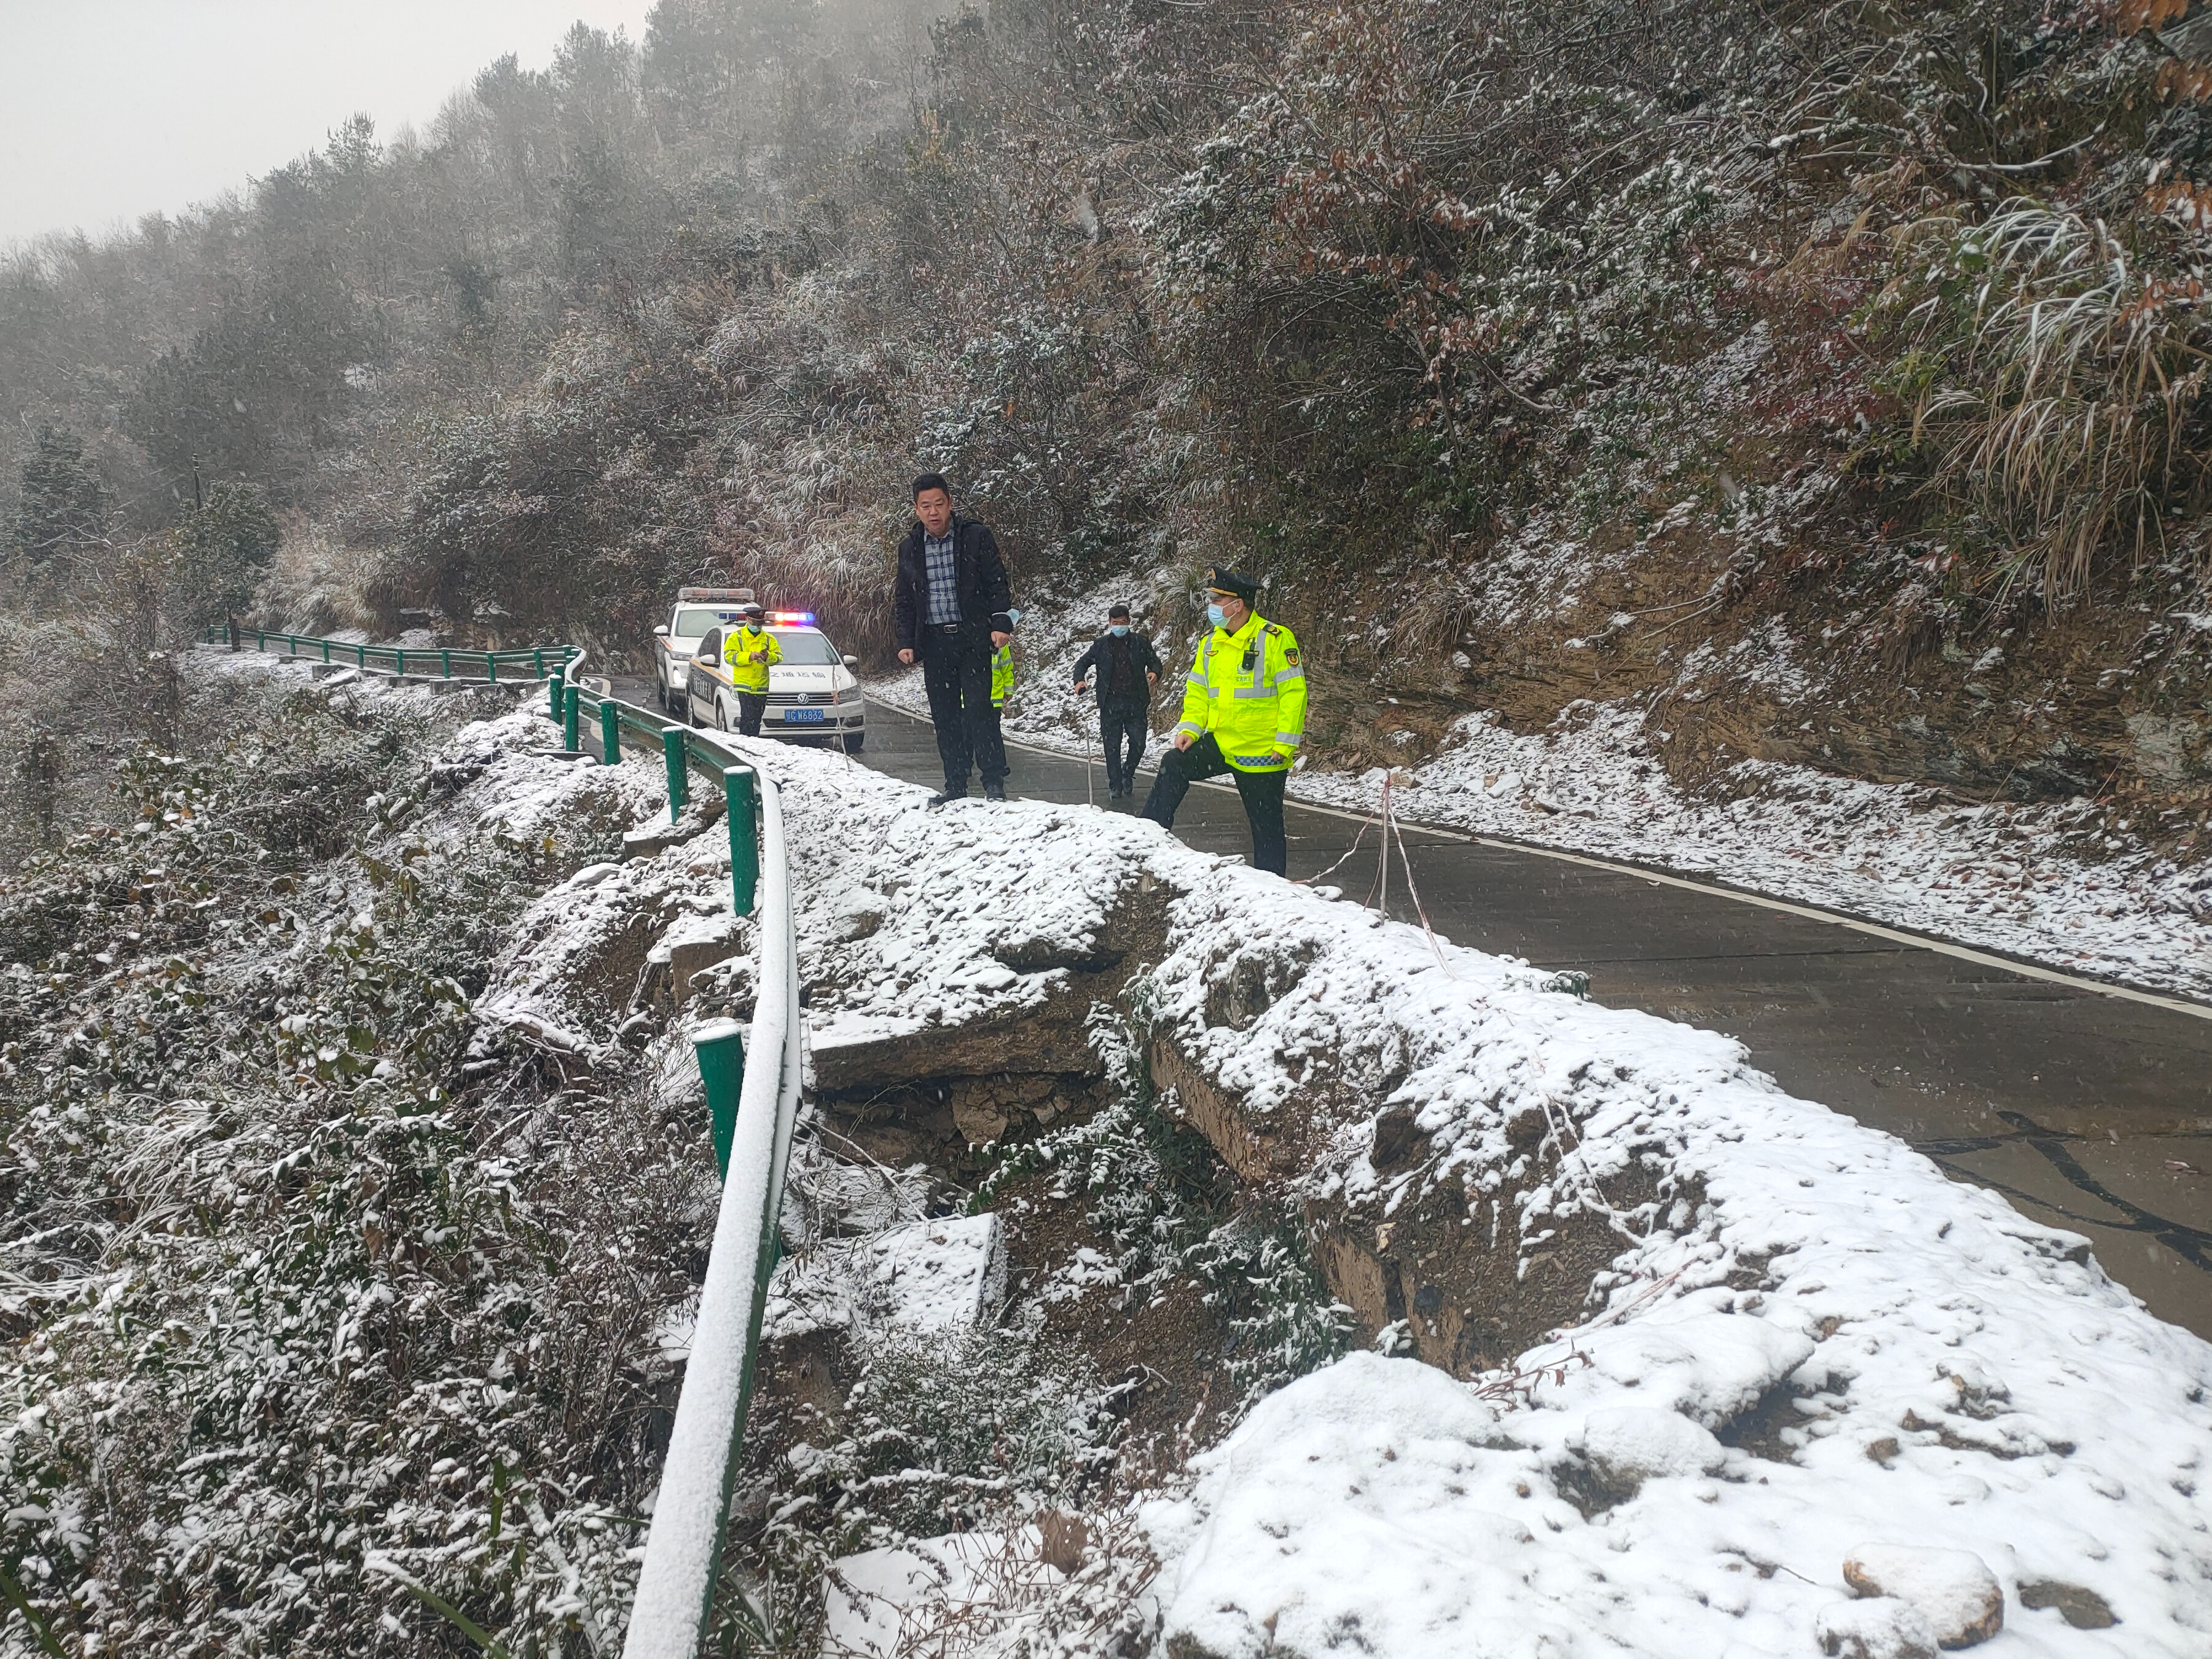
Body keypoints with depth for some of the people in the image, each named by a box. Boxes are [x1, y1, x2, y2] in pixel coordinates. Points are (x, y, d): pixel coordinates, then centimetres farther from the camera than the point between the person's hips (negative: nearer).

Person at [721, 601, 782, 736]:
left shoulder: (768, 638, 14)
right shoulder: (736, 636, 3)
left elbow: (779, 656, 8)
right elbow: (729, 656, -6)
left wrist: (768, 656, -15)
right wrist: (749, 656, -18)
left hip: (761, 686, 4)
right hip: (744, 683, -4)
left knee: (757, 719, 7)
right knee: (747, 717, -13)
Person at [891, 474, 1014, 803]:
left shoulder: (975, 537, -1)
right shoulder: (909, 548, 9)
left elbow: (997, 583, 0)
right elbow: (903, 600, 15)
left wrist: (1000, 623, -12)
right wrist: (905, 641, 6)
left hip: (973, 637, -4)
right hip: (934, 641, 4)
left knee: (978, 708, -11)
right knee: (944, 715, 5)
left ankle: (994, 782, -6)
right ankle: (955, 785, 12)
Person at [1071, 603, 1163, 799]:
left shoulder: (1140, 643, 8)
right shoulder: (1101, 644, 10)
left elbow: (1154, 661, 11)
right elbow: (1083, 662, 17)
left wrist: (1155, 673, -12)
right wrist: (1079, 680, -2)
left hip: (1136, 703, 0)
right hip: (1110, 704, 0)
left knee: (1138, 742, -3)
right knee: (1112, 746, 1)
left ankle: (1128, 774, 23)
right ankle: (1115, 786, 10)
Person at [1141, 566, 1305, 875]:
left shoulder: (1275, 638, -13)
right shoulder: (1210, 643, 8)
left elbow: (1294, 693, -15)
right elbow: (1198, 692, 14)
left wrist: (1285, 744, -18)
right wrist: (1189, 729, -2)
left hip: (1263, 753, -6)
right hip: (1220, 743, 6)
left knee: (1266, 826, 4)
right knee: (1174, 765, -11)